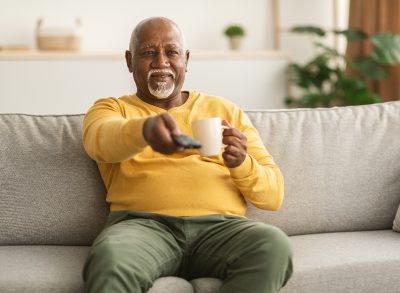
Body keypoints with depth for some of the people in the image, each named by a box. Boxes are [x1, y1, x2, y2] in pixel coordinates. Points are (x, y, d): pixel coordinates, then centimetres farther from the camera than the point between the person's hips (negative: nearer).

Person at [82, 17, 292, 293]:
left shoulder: (227, 111, 22)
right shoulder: (111, 109, 18)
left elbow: (274, 195, 17)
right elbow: (101, 140, -10)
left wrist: (242, 164, -6)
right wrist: (145, 129, -33)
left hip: (220, 227, 3)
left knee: (275, 246, -31)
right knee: (110, 259, -38)